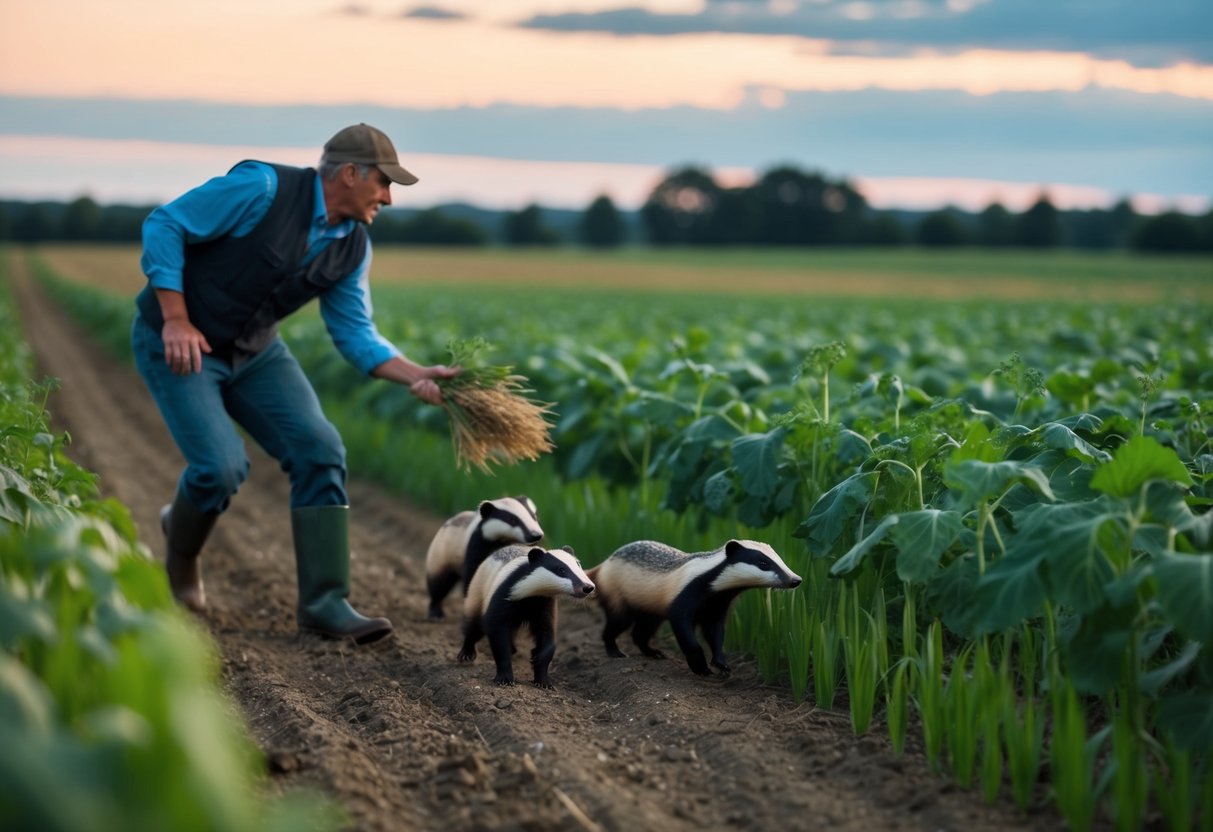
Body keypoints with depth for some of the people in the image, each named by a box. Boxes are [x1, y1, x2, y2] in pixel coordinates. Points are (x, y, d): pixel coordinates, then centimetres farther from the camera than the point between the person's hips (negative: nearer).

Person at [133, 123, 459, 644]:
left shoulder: (352, 248, -2)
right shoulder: (263, 188, -24)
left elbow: (355, 334, 0)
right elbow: (163, 225, -20)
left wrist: (417, 376, -18)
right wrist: (176, 319, -24)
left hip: (254, 351, 7)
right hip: (177, 342, -7)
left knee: (319, 450, -9)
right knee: (221, 465, -20)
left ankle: (323, 603, -5)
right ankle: (180, 550, 16)